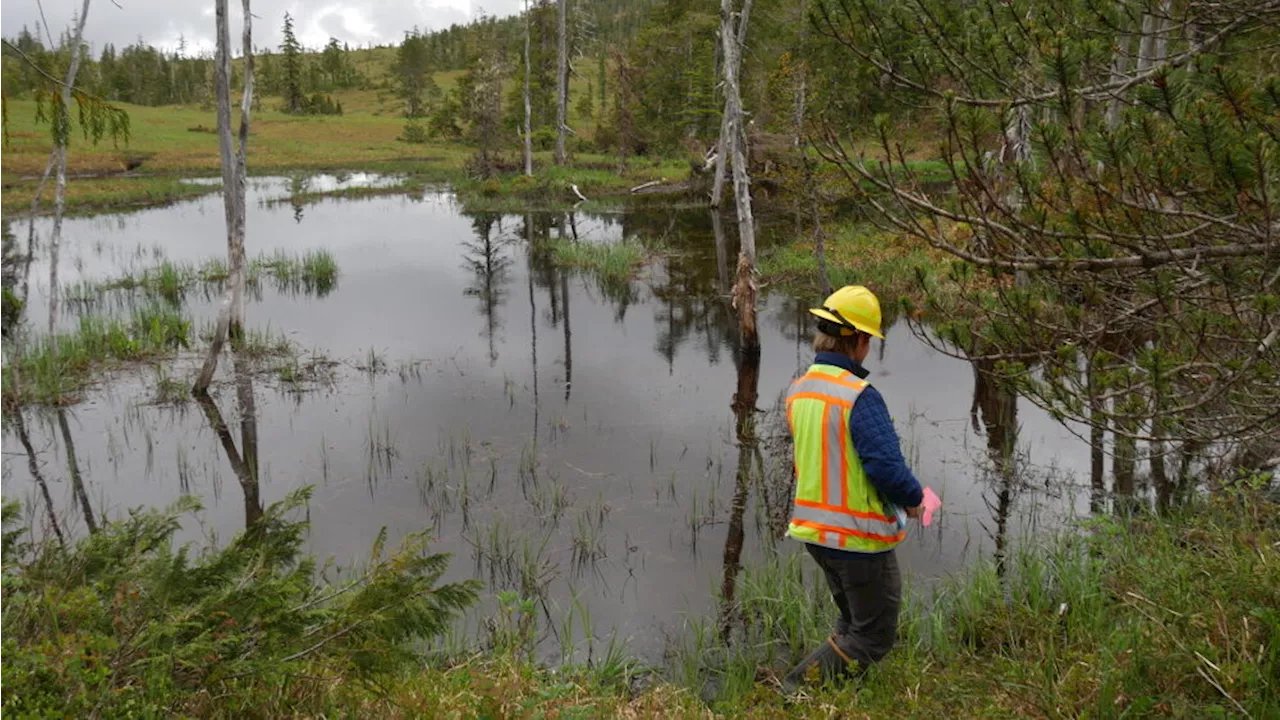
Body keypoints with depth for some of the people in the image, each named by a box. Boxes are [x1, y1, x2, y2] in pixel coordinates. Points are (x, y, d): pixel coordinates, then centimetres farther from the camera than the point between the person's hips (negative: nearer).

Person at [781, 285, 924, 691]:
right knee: (875, 637, 8)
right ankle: (797, 691, 3)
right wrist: (914, 499, -5)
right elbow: (887, 465, -26)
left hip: (814, 530, 8)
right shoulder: (859, 396, -22)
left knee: (853, 623, 26)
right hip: (859, 537, -8)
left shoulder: (798, 392, 3)